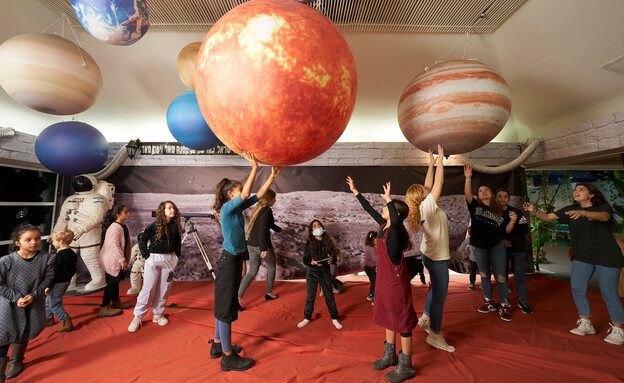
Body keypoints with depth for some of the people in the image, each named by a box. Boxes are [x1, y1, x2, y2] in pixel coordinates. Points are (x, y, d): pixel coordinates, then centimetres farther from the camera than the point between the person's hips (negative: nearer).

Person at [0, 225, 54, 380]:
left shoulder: (45, 258, -12)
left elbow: (47, 278, -5)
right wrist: (16, 298, -16)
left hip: (34, 305, 2)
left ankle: (16, 361, 45)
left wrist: (33, 295, -14)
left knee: (24, 335, 20)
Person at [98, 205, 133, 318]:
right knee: (112, 282, -3)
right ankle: (104, 309, 7)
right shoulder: (115, 227, -24)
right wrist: (122, 260, -23)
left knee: (115, 280, 20)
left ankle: (116, 302, 36)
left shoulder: (123, 226, 8)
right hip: (111, 260, -10)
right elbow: (114, 245, -26)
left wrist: (123, 259, 20)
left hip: (115, 259, 10)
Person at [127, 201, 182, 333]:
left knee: (164, 289, 8)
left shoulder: (175, 226, 4)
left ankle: (157, 314, 22)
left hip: (170, 259, 4)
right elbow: (142, 241, 1)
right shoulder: (153, 226, -7)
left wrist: (177, 257, 9)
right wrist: (147, 256, -4)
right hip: (154, 258, -3)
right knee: (148, 289, -2)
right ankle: (137, 318, 11)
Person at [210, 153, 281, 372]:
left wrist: (273, 176, 7)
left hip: (234, 260, 9)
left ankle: (218, 345, 34)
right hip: (229, 260, -9)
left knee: (224, 305, 18)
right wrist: (254, 169, -28)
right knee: (226, 307, 0)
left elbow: (258, 195, 10)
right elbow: (246, 194, -29)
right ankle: (228, 357, 12)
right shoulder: (227, 208, -15)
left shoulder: (238, 208, 9)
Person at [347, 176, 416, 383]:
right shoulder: (383, 225, 3)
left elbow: (396, 220, -47)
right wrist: (355, 191, 21)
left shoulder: (396, 229, -21)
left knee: (402, 321, 5)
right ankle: (390, 356, 40)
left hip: (396, 281, -9)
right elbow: (369, 209, 14)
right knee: (388, 317, 21)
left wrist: (389, 199, -39)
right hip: (384, 279, 9)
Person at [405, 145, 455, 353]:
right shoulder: (428, 206, -22)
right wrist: (440, 159, -9)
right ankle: (435, 335, 15)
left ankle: (425, 318, 38)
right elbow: (439, 183, -19)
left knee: (436, 289, 24)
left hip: (430, 254, 10)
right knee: (440, 294, 2)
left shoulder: (422, 206, 0)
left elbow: (429, 184, 11)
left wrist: (432, 164, 13)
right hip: (436, 257, -10)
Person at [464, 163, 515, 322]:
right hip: (479, 247, 0)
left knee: (501, 277, 3)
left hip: (497, 246, 0)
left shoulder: (498, 211, 5)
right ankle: (489, 302, 28)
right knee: (484, 275, 13)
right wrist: (468, 178, -33)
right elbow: (467, 194, -18)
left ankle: (504, 306, 16)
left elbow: (506, 229, 6)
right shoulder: (475, 206, 0)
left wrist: (512, 221, -15)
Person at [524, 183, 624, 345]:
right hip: (582, 257, 4)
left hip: (606, 257, -4)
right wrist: (534, 210, -17)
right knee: (577, 289, -2)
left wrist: (582, 212, -46)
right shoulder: (571, 209, 7)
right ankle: (586, 324, 13)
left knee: (609, 294, 0)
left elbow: (604, 217, -27)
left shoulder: (604, 207, -4)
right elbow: (547, 217, 2)